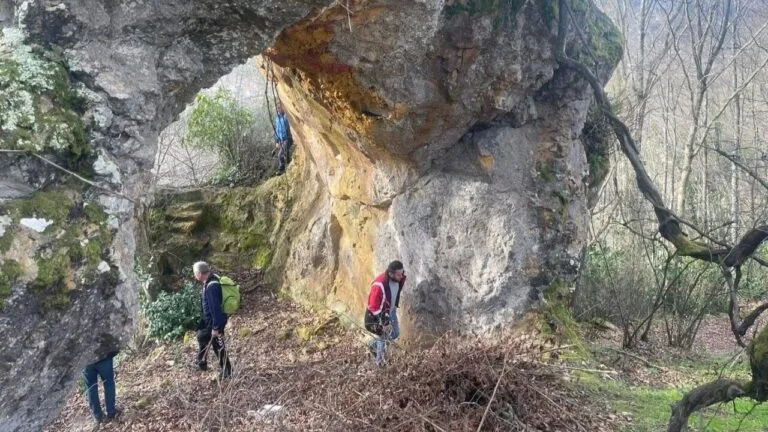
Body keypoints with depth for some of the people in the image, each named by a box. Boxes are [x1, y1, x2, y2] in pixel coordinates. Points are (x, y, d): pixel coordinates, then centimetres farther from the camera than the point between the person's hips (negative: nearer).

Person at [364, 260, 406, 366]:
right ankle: (379, 358, 39)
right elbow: (374, 307, -30)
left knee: (395, 333, 19)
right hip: (379, 314, -7)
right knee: (382, 336, 11)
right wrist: (384, 323, -24)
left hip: (391, 311, 7)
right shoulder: (379, 285, -39)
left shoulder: (399, 279, -18)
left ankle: (375, 345, 44)